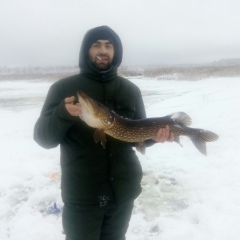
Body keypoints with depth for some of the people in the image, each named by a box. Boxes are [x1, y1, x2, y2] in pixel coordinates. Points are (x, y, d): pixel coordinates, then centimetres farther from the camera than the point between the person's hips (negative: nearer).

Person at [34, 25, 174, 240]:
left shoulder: (131, 90, 4)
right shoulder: (64, 88, -6)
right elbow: (44, 138, -9)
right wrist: (63, 113, -28)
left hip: (123, 190, 4)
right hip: (81, 194, -3)